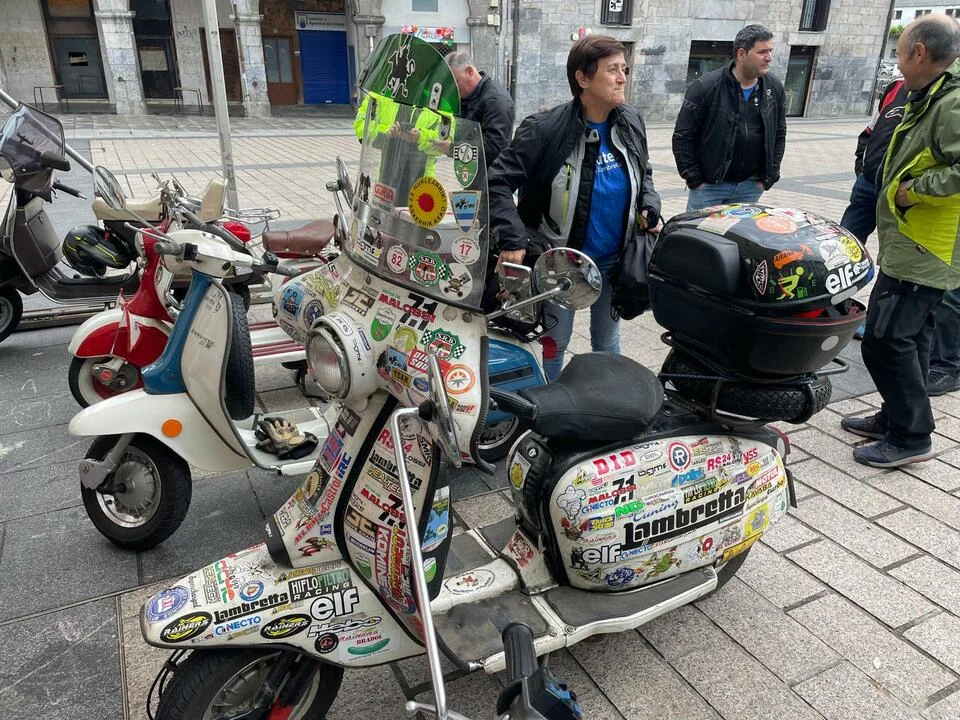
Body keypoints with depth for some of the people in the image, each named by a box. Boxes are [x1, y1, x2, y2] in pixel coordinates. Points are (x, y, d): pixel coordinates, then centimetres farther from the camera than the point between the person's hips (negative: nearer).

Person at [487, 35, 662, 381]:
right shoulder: (545, 129, -19)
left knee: (607, 339, 21)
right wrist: (512, 239, -30)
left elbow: (643, 172, 17)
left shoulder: (631, 123, -1)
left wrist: (650, 207, -2)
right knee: (554, 343, 11)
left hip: (615, 260, 5)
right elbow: (498, 181, -21)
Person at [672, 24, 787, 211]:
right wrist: (695, 180, -11)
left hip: (750, 188, 4)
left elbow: (779, 135, 14)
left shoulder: (775, 89, 4)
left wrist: (769, 177, 6)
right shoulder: (706, 87, -11)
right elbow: (682, 136, -9)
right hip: (709, 186, -4)